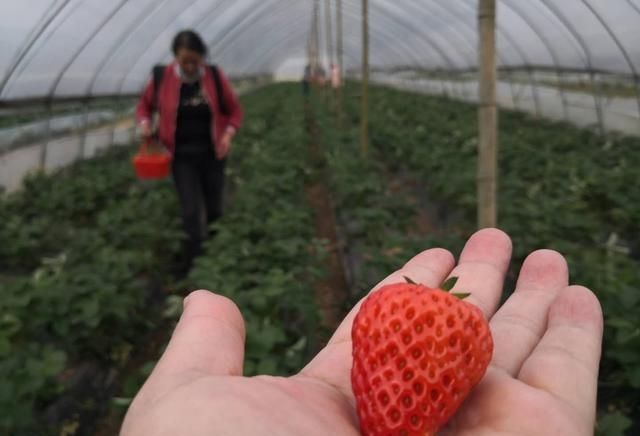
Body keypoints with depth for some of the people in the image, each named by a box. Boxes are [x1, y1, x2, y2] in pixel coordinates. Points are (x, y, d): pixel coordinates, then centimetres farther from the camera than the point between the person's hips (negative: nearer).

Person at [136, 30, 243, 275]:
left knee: (214, 210, 12)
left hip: (212, 155, 1)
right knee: (192, 212, -6)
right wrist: (145, 123, -11)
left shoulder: (215, 77, -5)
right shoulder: (162, 78, -6)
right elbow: (144, 106, 10)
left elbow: (235, 110, 5)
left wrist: (228, 133, -12)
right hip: (182, 157, -1)